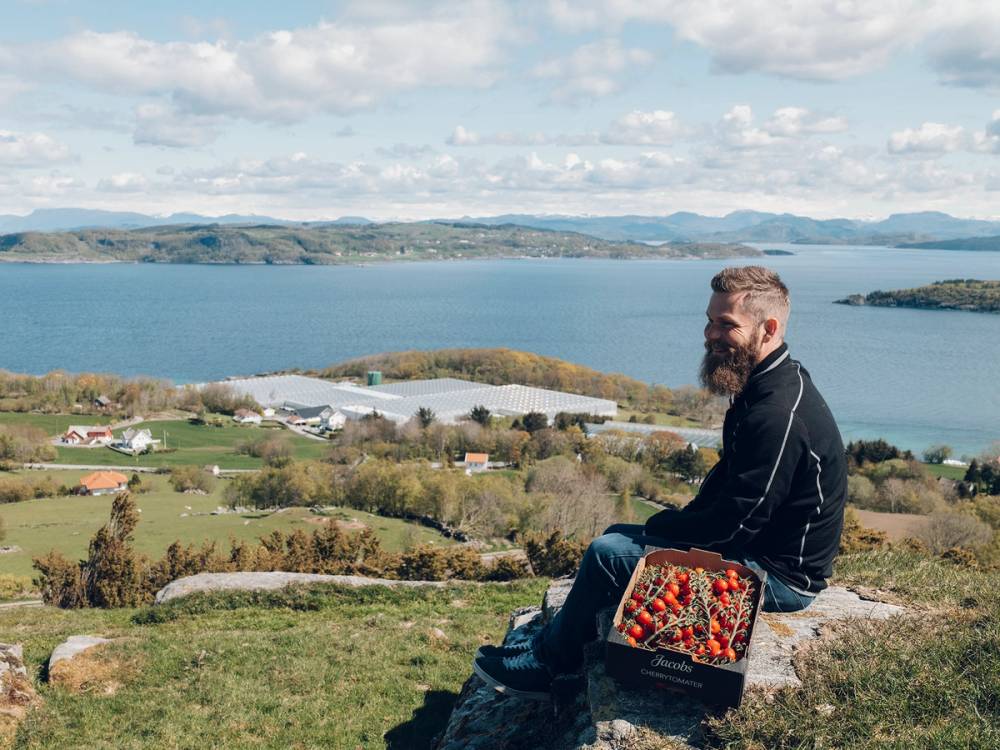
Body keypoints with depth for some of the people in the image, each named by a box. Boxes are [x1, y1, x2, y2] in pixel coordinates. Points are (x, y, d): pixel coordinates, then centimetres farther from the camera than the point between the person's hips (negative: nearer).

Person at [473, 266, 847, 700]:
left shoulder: (780, 415, -29)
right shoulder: (764, 387, 5)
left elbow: (733, 525, -27)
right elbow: (728, 474, 16)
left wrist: (663, 525, -10)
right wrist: (684, 521, 2)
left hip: (779, 576, -10)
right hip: (760, 542, 10)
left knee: (609, 554, -13)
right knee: (617, 534, 13)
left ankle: (544, 664, 7)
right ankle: (555, 643, 20)